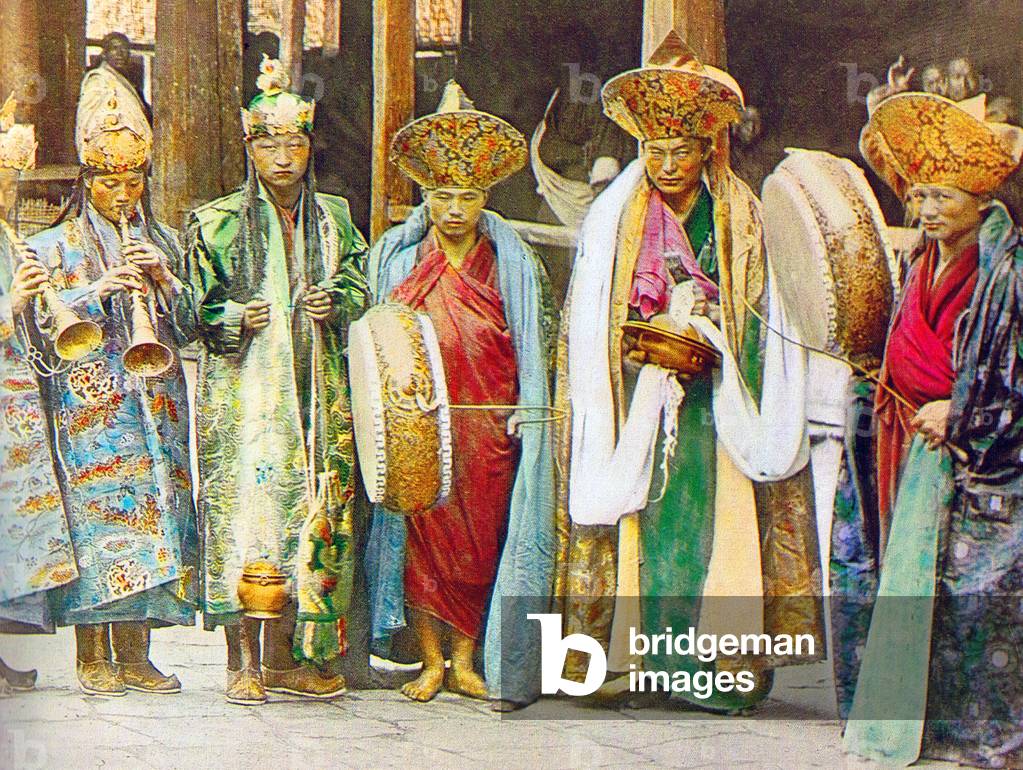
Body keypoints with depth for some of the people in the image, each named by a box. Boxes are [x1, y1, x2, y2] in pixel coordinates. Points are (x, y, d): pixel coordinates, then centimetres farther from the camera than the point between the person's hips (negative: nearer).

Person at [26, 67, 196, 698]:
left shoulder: (164, 243, 16)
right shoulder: (56, 246, 8)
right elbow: (44, 322, -4)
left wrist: (163, 279, -7)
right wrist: (99, 289, -15)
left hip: (155, 404, 3)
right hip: (87, 405, -3)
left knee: (151, 509, -2)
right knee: (94, 510, -9)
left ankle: (133, 655, 4)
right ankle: (94, 657, -3)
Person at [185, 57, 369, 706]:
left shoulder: (333, 219, 13)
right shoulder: (216, 223, 3)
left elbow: (362, 288, 16)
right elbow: (195, 309, 3)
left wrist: (335, 302, -5)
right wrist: (237, 319, -16)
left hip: (315, 392, 4)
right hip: (244, 390, -3)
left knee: (308, 511, 2)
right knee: (243, 504, -11)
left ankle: (286, 657, 10)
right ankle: (243, 660, -4)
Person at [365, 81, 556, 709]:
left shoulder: (513, 264, 5)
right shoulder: (397, 259, 5)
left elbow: (535, 350, 9)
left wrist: (524, 416, -1)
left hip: (487, 429, 0)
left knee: (479, 540, 2)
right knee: (420, 538, -1)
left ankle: (464, 662, 13)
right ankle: (431, 662, 9)